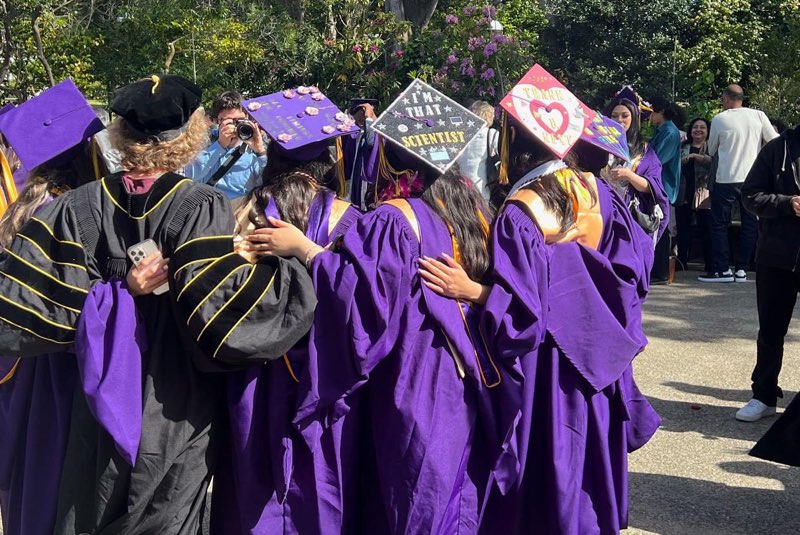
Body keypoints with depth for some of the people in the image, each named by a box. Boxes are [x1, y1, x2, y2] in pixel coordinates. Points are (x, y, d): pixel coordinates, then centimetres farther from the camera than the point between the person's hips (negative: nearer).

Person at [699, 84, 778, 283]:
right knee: (750, 225, 10)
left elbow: (711, 151, 7)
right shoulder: (758, 116, -1)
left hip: (726, 179, -2)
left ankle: (722, 269, 3)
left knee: (719, 224, 7)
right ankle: (741, 269, 10)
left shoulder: (719, 120, -4)